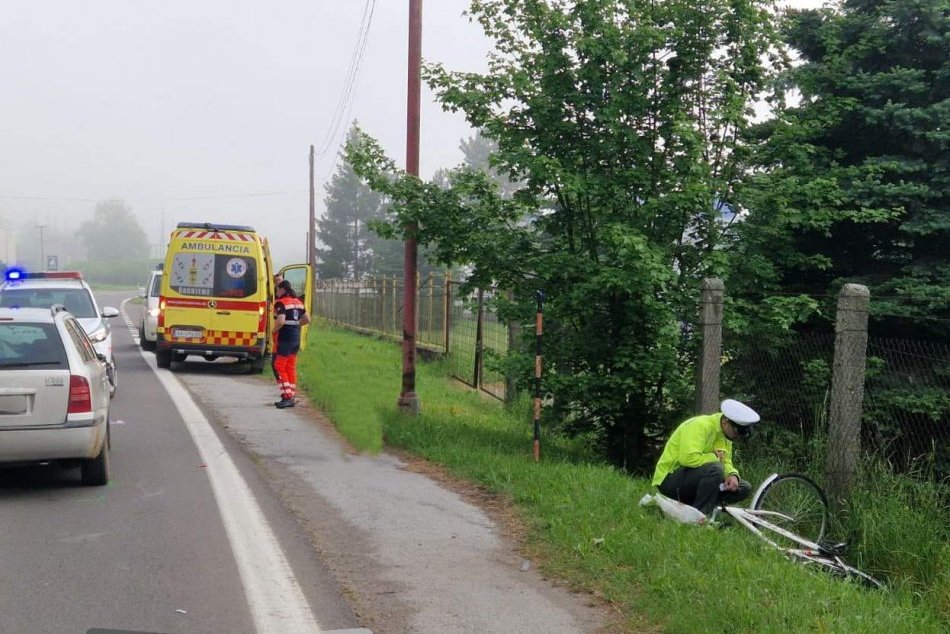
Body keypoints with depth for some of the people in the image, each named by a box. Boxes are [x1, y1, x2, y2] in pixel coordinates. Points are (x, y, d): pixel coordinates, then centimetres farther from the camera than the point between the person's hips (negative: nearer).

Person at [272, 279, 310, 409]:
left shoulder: (281, 303, -12)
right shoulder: (298, 302, 13)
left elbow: (281, 321, -25)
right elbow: (307, 319, 18)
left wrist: (274, 330, -8)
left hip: (284, 339, -8)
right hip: (296, 338, 8)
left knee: (279, 367, -2)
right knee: (291, 368, 13)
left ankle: (287, 396, -8)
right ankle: (292, 397, 16)